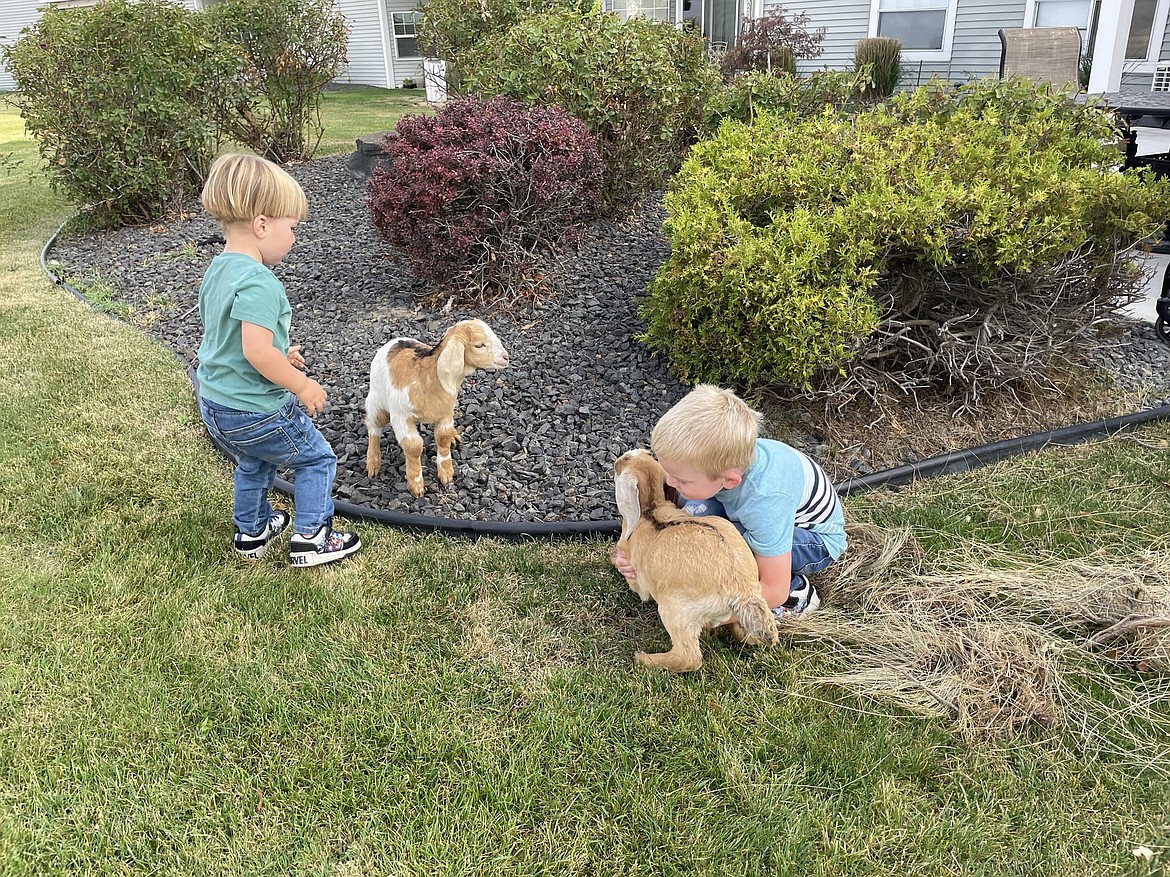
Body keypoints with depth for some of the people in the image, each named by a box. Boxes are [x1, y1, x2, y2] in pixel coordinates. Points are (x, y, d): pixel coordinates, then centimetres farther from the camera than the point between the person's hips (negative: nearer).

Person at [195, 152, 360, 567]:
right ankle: (311, 539, 18)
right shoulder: (259, 282, -26)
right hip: (256, 410, -9)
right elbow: (256, 351, -33)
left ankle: (251, 531, 47)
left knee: (253, 463, 32)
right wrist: (303, 385, -20)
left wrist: (280, 353, 16)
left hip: (214, 404, 9)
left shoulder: (217, 269, 4)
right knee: (316, 459, 12)